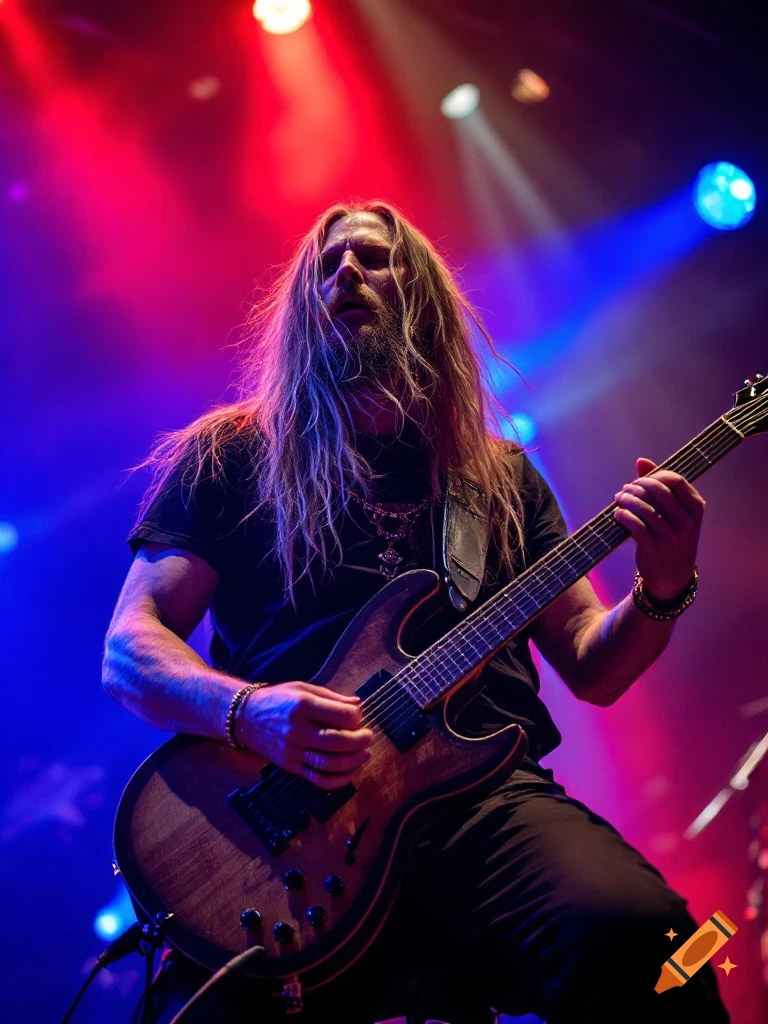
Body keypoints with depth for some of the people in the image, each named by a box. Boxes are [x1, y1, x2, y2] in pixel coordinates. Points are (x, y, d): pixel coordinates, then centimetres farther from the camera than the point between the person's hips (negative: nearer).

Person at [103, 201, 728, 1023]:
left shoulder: (500, 473, 20)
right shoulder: (229, 453, 13)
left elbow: (591, 667, 18)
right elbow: (129, 649, 6)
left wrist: (663, 590, -3)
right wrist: (249, 712, -14)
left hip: (481, 788, 2)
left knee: (631, 932, -30)